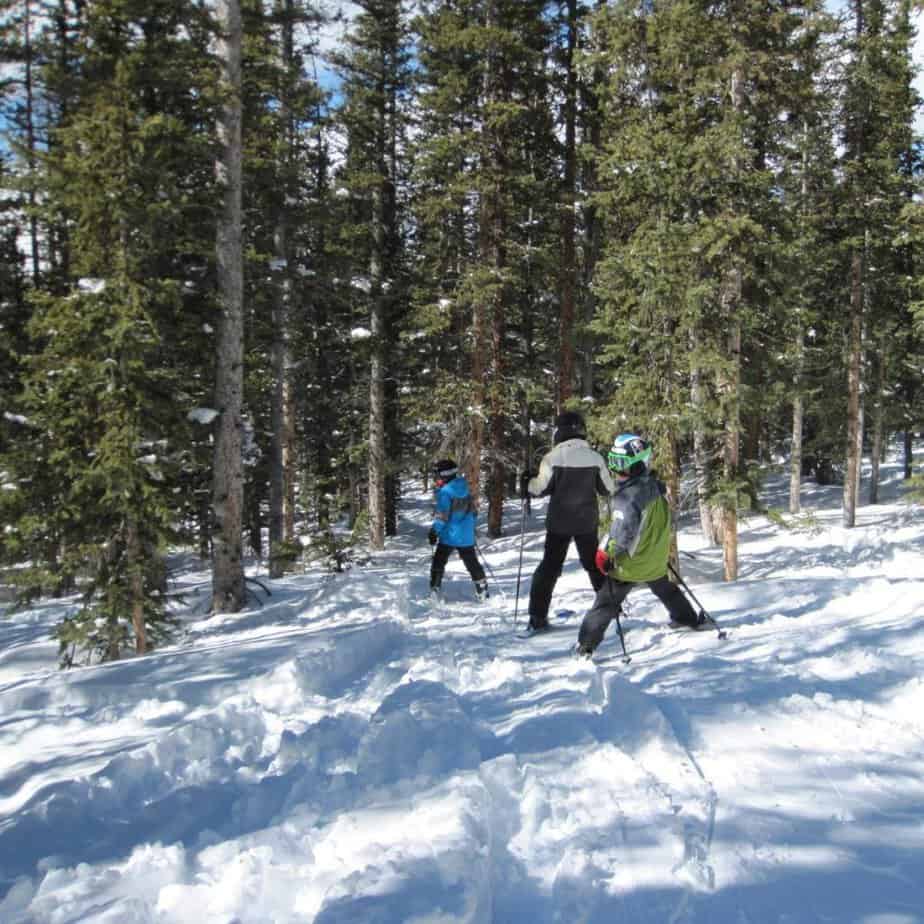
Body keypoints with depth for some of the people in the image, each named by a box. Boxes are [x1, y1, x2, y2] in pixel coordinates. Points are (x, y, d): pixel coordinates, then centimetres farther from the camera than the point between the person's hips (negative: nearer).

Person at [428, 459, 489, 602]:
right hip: (466, 536, 6)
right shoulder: (465, 489, 8)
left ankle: (434, 592, 5)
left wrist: (434, 531, -13)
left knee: (438, 562, 6)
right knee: (472, 563, 13)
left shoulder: (445, 491, -14)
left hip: (449, 536, -6)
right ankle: (483, 592, 15)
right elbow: (472, 511, 16)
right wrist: (471, 528, 26)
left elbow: (442, 515, -18)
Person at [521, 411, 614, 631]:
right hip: (587, 521, 2)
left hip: (559, 522, -2)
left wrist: (526, 483, 10)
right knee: (594, 564, 19)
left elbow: (541, 488, -10)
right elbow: (608, 489, 1)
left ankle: (538, 617, 2)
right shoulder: (595, 457, -5)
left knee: (549, 567, 6)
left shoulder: (553, 456, -12)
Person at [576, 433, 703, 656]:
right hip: (657, 560, 7)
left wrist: (604, 552, -18)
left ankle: (586, 644, -1)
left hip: (631, 563, -7)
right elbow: (666, 522, 14)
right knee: (666, 590, 32)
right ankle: (689, 618, 49)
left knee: (606, 603, -1)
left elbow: (622, 531, -30)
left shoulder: (630, 494, -28)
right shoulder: (655, 487, -1)